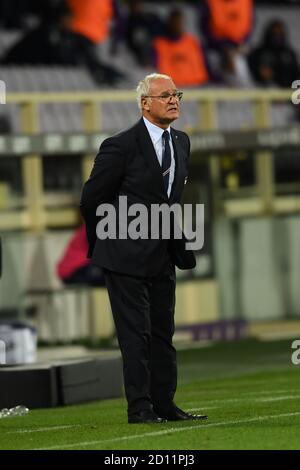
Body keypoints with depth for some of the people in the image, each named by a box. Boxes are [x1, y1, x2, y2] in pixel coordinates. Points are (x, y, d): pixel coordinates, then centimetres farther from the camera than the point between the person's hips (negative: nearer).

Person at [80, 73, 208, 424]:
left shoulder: (181, 142, 8)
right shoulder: (121, 146, -14)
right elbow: (91, 199, -6)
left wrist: (175, 242, 16)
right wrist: (104, 243, 5)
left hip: (162, 256, 7)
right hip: (126, 255, -7)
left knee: (162, 332, 10)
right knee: (136, 333, -6)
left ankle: (164, 404, 16)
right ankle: (139, 408, -3)